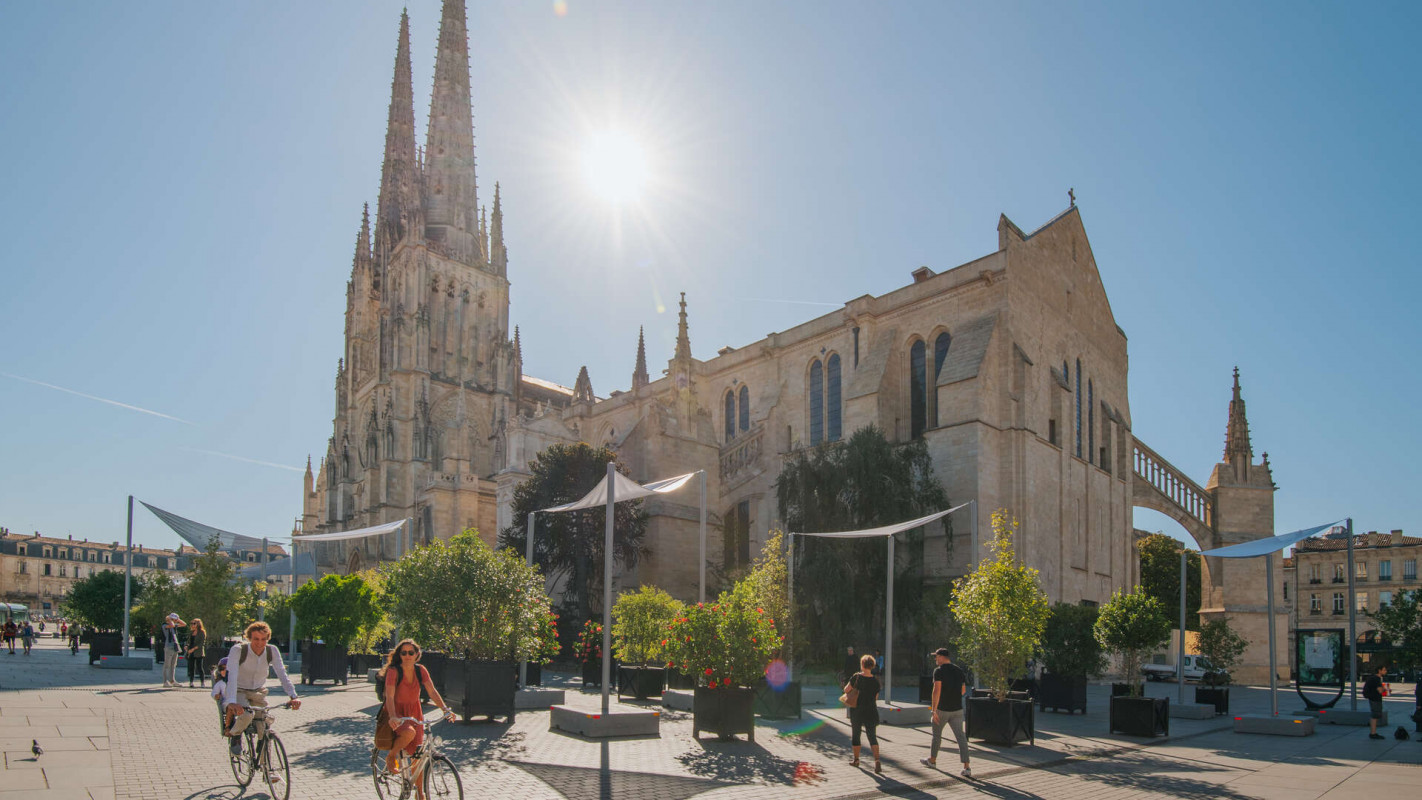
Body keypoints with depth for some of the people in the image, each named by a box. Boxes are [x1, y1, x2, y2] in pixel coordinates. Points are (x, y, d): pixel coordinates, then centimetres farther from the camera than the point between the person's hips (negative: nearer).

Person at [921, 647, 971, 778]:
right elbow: (963, 690, 17)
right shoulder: (959, 670, 8)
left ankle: (932, 760, 32)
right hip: (957, 709, 5)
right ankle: (966, 767, -10)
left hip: (942, 709, -4)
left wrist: (934, 710, -18)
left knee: (937, 735, 15)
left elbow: (937, 690, -20)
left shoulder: (939, 671, -11)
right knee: (961, 737, -1)